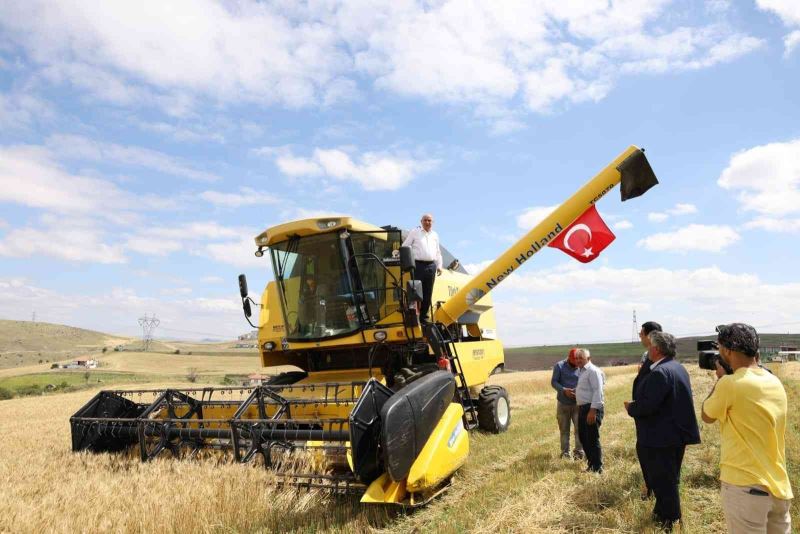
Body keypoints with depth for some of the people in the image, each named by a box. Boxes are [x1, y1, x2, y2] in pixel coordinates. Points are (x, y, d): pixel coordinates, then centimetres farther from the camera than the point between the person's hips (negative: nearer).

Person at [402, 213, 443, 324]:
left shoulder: (435, 235, 19)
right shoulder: (414, 232, 5)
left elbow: (438, 252, 24)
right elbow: (405, 247, 4)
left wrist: (439, 266, 15)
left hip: (431, 266, 5)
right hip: (418, 265, -4)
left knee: (427, 294, 6)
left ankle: (424, 317, 14)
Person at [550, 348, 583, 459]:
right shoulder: (559, 366, -3)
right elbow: (553, 382, -5)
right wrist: (564, 390, -22)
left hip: (578, 404, 0)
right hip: (563, 403, 0)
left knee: (579, 428, -4)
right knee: (564, 429, 8)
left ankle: (579, 452, 7)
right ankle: (565, 452, 18)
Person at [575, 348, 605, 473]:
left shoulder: (593, 371, -14)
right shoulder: (581, 371, 16)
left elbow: (598, 392, -20)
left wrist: (593, 410, -24)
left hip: (592, 408, -10)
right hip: (582, 408, 10)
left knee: (592, 439, -4)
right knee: (583, 437, 16)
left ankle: (598, 468, 7)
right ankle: (591, 465, 28)